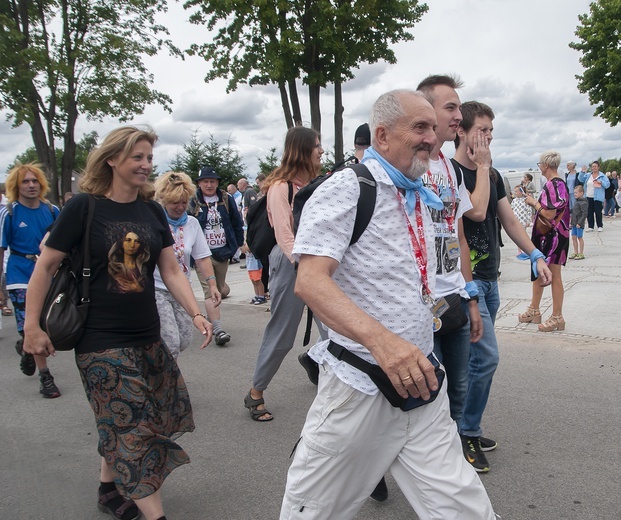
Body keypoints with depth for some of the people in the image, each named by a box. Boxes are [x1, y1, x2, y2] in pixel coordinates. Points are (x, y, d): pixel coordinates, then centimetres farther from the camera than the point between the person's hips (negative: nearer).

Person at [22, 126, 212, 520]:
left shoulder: (152, 210, 6)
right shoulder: (84, 207, -10)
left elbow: (171, 270, 4)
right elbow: (46, 266, -6)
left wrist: (196, 314, -7)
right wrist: (32, 327, -7)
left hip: (148, 338, 5)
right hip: (101, 341, -5)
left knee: (121, 426, 16)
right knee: (135, 429, -2)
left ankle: (109, 488, 38)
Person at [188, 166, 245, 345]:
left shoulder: (227, 200, 3)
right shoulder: (193, 203, -4)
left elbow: (237, 223, 10)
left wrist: (238, 243, 9)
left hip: (223, 253, 3)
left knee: (221, 289, 17)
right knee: (210, 291, -11)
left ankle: (212, 313, 46)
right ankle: (218, 329, -12)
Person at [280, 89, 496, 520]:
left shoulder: (422, 200, 13)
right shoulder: (346, 189, -11)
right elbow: (310, 281, -25)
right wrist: (380, 339, -36)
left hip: (421, 381, 6)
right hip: (359, 386, -6)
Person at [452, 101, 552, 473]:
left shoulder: (493, 175, 14)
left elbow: (509, 220, 15)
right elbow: (476, 211, -22)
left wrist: (536, 255, 5)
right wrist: (482, 166, -12)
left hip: (489, 278, 8)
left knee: (476, 358, 11)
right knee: (486, 357, -11)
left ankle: (465, 428, 24)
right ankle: (467, 435, 6)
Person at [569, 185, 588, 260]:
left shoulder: (583, 203, -16)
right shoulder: (576, 201, 12)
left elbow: (584, 214, -19)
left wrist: (579, 223, -23)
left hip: (579, 224, -8)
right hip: (574, 223, 8)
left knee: (579, 238, 0)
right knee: (573, 237, 11)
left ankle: (581, 254, 9)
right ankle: (575, 253, 21)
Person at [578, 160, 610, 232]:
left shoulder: (602, 176, -1)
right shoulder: (587, 175, 11)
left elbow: (607, 184, -5)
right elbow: (581, 179, 0)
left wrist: (601, 182, -22)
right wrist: (582, 172, -13)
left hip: (597, 198, -4)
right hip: (588, 197, 4)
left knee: (598, 212, -1)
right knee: (589, 212, 6)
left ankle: (600, 226, 10)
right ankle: (590, 226, 14)